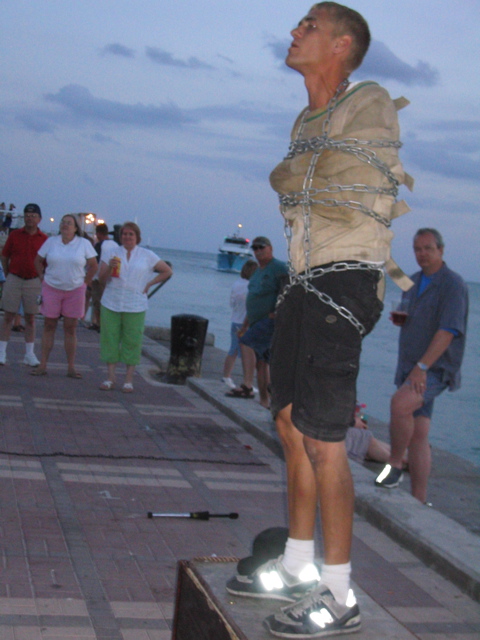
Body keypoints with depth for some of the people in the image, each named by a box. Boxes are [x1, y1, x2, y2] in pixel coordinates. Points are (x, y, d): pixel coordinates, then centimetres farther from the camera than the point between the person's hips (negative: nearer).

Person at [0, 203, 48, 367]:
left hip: (33, 281, 0)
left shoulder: (44, 239, 0)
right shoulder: (14, 235, 2)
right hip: (14, 280, 0)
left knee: (30, 318, 7)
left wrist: (42, 278, 1)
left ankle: (29, 354, 14)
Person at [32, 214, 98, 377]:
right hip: (51, 289, 1)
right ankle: (42, 365, 6)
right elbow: (38, 261, 11)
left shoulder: (84, 244, -1)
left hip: (75, 290, -1)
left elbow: (93, 266, 4)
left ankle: (71, 368, 8)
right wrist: (43, 278, 4)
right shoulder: (51, 241, 3)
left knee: (71, 328, 3)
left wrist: (84, 283, 1)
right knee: (49, 326, 4)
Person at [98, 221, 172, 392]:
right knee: (110, 340, 1)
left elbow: (167, 271, 12)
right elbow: (102, 280, 5)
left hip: (135, 306, -1)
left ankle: (129, 380, 7)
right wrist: (110, 268, -15)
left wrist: (149, 284, 3)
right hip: (111, 304, 1)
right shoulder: (111, 252, 7)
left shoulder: (147, 256, 5)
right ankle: (110, 377, 9)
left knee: (132, 342, 0)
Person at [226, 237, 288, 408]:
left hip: (271, 319, -9)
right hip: (258, 321, 9)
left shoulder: (279, 268, -6)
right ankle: (265, 401, 6)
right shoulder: (258, 272, 21)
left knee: (247, 342, -24)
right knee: (260, 361, 5)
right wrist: (245, 325, 26)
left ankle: (247, 386, -28)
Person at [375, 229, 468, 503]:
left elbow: (448, 331, -19)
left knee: (400, 405, -30)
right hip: (410, 366, 7)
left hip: (436, 368, -7)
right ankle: (419, 500, 7)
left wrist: (422, 366, -26)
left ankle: (395, 464, -13)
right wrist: (397, 318, 2)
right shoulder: (413, 282, 14)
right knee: (418, 435, 5)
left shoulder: (453, 285, -10)